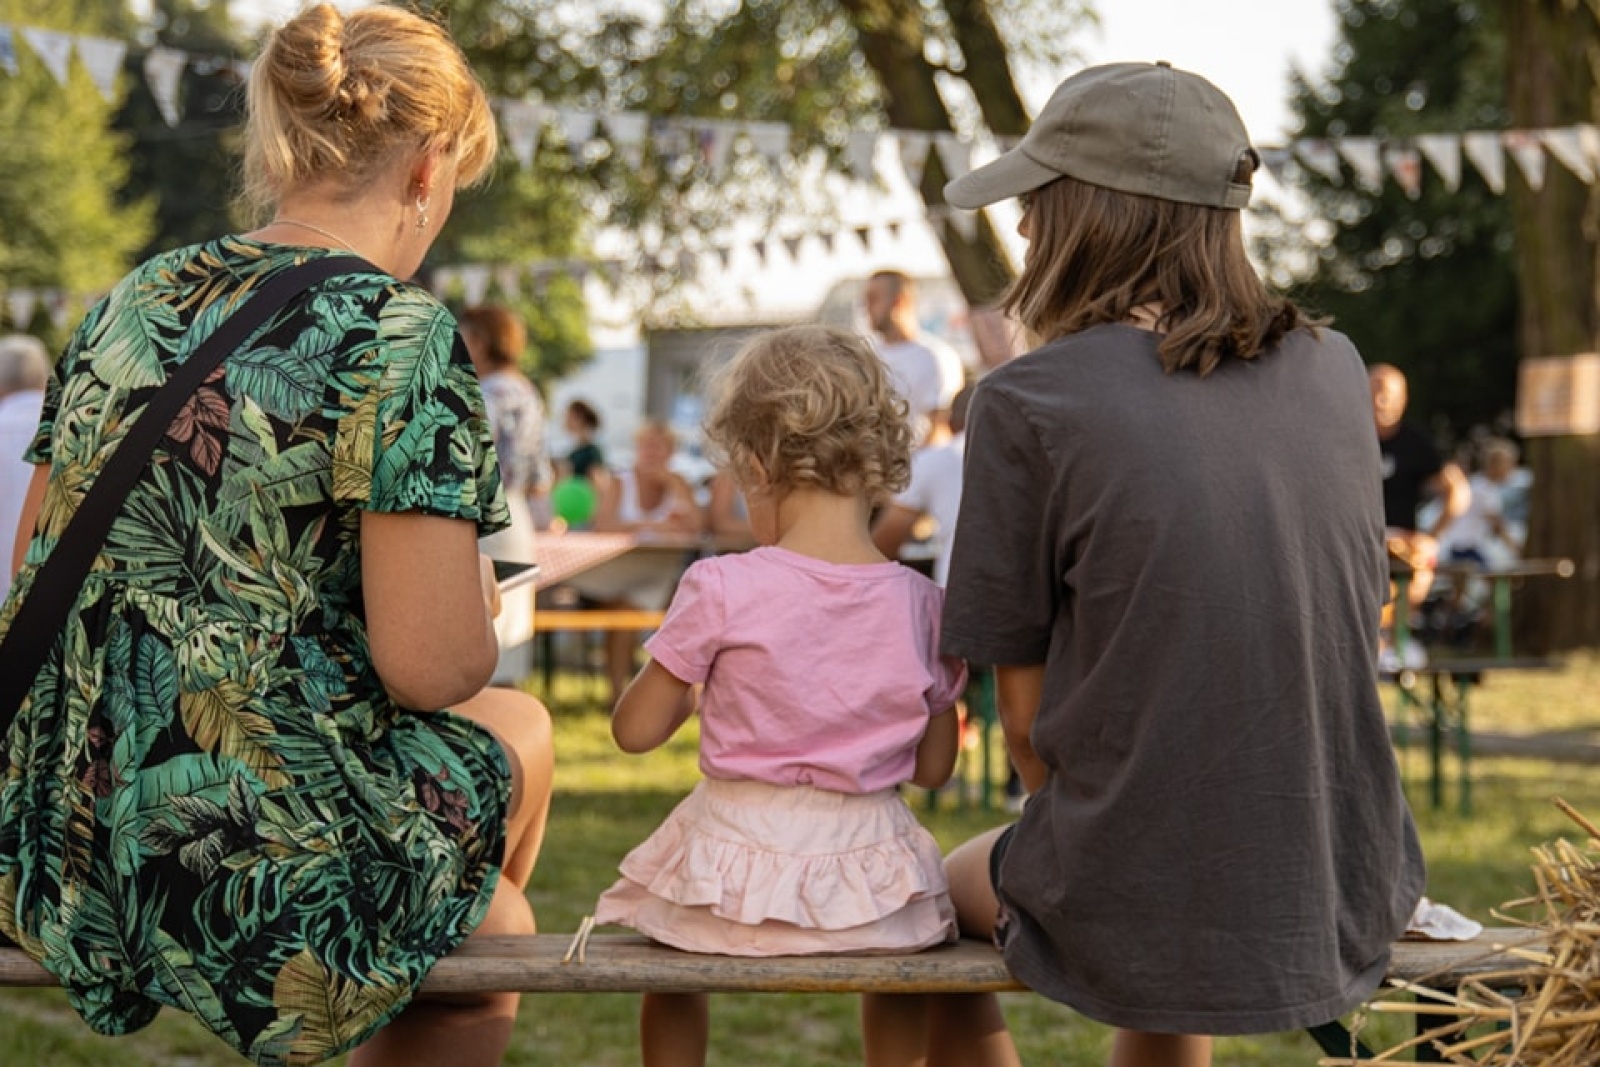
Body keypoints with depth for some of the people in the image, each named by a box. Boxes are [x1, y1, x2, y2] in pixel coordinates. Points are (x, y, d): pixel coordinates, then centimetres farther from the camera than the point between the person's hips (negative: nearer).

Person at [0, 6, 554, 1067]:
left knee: (520, 725, 29)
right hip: (270, 878, -7)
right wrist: (479, 594, 4)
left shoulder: (132, 304, 7)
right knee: (514, 731, 27)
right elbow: (432, 667, -19)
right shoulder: (400, 333, -14)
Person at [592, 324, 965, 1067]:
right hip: (863, 878, 2)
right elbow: (933, 768, 3)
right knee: (910, 936, 37)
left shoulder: (721, 590, -15)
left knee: (666, 959, 31)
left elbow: (635, 729, -5)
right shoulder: (920, 605, -6)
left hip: (738, 871, -2)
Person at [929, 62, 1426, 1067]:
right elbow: (1347, 631, 11)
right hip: (1346, 907, 5)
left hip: (1135, 910, -5)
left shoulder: (1028, 404, -13)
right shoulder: (1333, 369, 2)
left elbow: (1026, 714, -8)